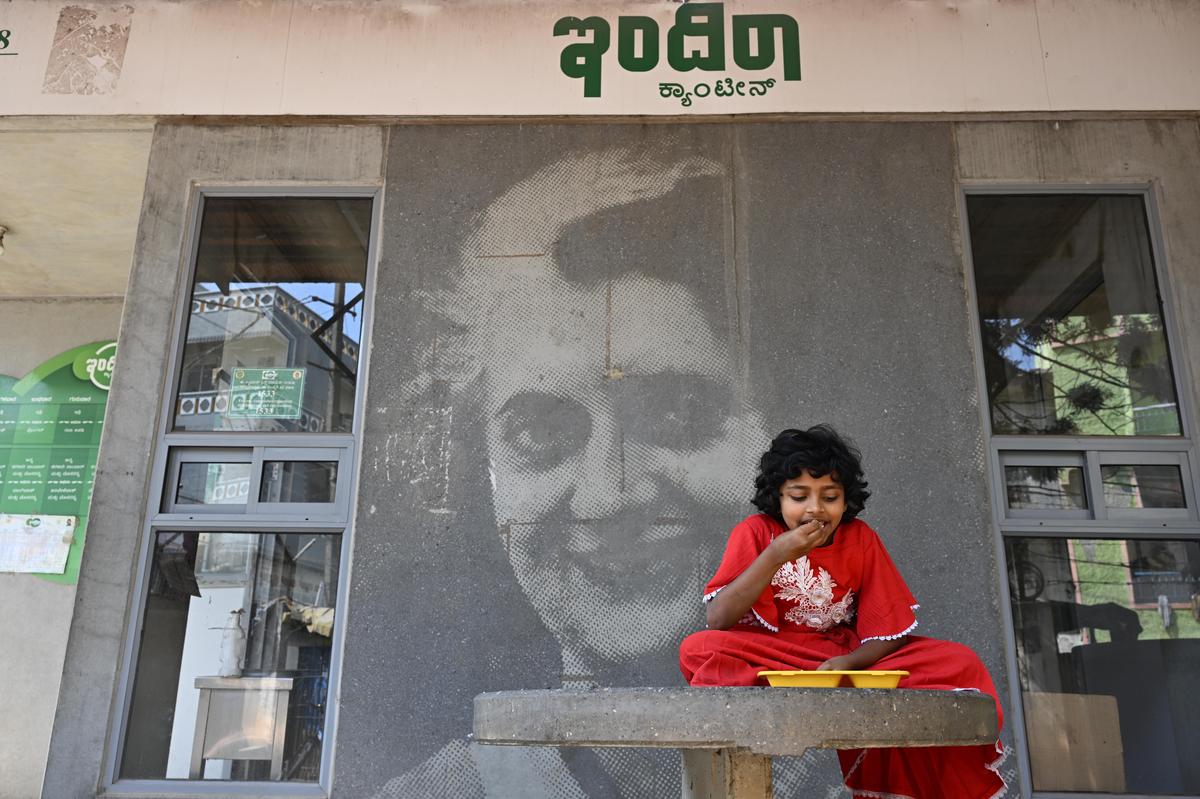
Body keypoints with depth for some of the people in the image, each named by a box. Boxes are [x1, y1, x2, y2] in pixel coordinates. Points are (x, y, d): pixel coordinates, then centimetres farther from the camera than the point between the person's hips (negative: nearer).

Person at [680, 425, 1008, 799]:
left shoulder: (860, 538, -4)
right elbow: (718, 620, -19)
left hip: (849, 660, 2)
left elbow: (890, 631, -6)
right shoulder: (755, 532, -10)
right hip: (771, 661, -1)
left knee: (959, 663, -17)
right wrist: (776, 556, -28)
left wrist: (845, 664, -27)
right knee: (698, 649, -33)